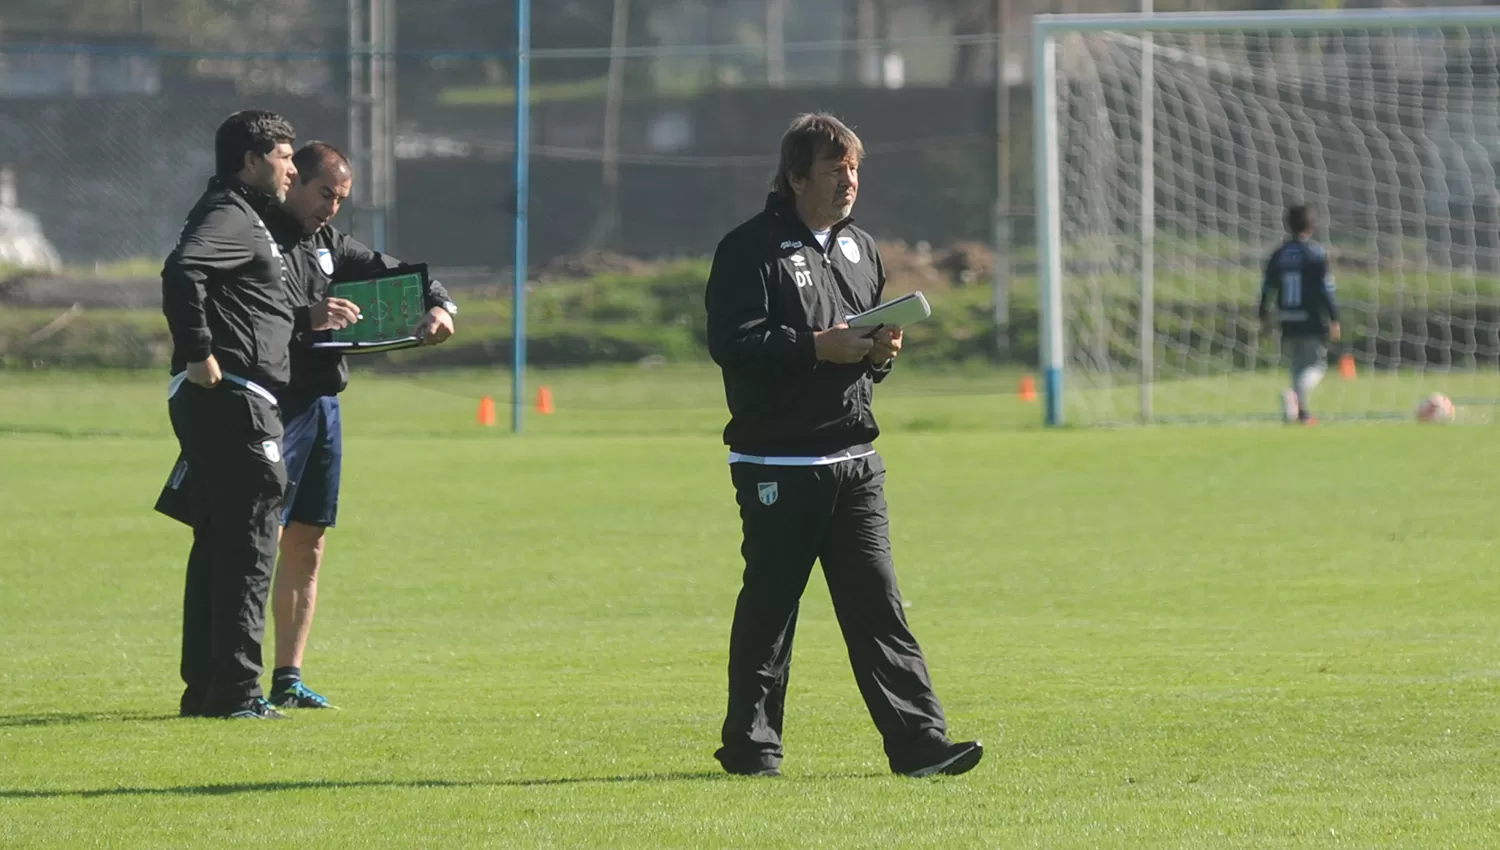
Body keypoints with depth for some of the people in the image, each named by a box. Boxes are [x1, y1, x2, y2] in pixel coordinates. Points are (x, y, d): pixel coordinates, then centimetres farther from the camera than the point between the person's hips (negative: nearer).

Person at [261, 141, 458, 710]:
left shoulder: (330, 246, 19)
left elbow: (393, 274, 23)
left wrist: (439, 305, 3)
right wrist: (305, 318, -31)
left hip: (323, 406, 9)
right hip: (275, 403, -9)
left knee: (308, 544, 10)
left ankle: (288, 678, 14)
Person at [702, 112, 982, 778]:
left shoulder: (858, 247, 17)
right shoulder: (752, 249, -7)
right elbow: (732, 343, -17)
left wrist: (880, 351, 4)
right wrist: (816, 348, -20)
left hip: (855, 461, 6)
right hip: (778, 465, -6)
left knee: (877, 604, 0)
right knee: (769, 606, 2)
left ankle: (918, 741, -5)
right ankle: (751, 745, 12)